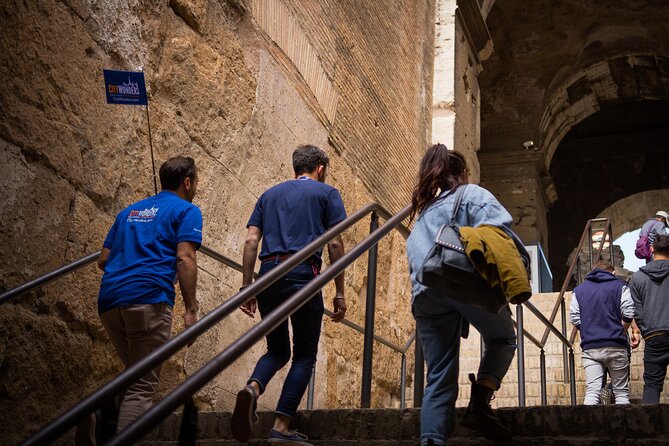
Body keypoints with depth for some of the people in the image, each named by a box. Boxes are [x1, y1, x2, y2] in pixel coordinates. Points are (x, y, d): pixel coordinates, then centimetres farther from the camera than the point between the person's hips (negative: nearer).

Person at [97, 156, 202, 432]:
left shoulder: (129, 211, 26)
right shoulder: (186, 211, 6)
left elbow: (104, 260, 23)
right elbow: (185, 259, -8)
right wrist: (191, 309, -8)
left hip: (109, 298, 7)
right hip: (148, 297, -6)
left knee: (135, 375, 21)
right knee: (143, 386, -3)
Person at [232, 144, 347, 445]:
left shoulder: (270, 195, 22)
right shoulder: (326, 193, 10)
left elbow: (251, 241, 12)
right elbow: (335, 244, 1)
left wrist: (246, 288, 11)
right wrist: (339, 293, 4)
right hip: (303, 274, -4)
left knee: (277, 350, 17)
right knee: (304, 355, 6)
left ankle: (252, 388, -14)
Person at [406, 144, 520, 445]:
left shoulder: (421, 213, 34)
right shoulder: (472, 194, 16)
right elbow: (497, 228, -3)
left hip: (424, 293, 5)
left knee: (439, 378, 5)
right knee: (502, 337, 18)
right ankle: (479, 405, -2)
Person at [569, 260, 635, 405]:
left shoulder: (578, 290, 14)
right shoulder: (620, 286, 7)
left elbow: (574, 319, 6)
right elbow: (628, 313, -4)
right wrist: (619, 331, 11)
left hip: (590, 348, 2)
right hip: (616, 346, -1)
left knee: (592, 391, -3)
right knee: (621, 391, 6)